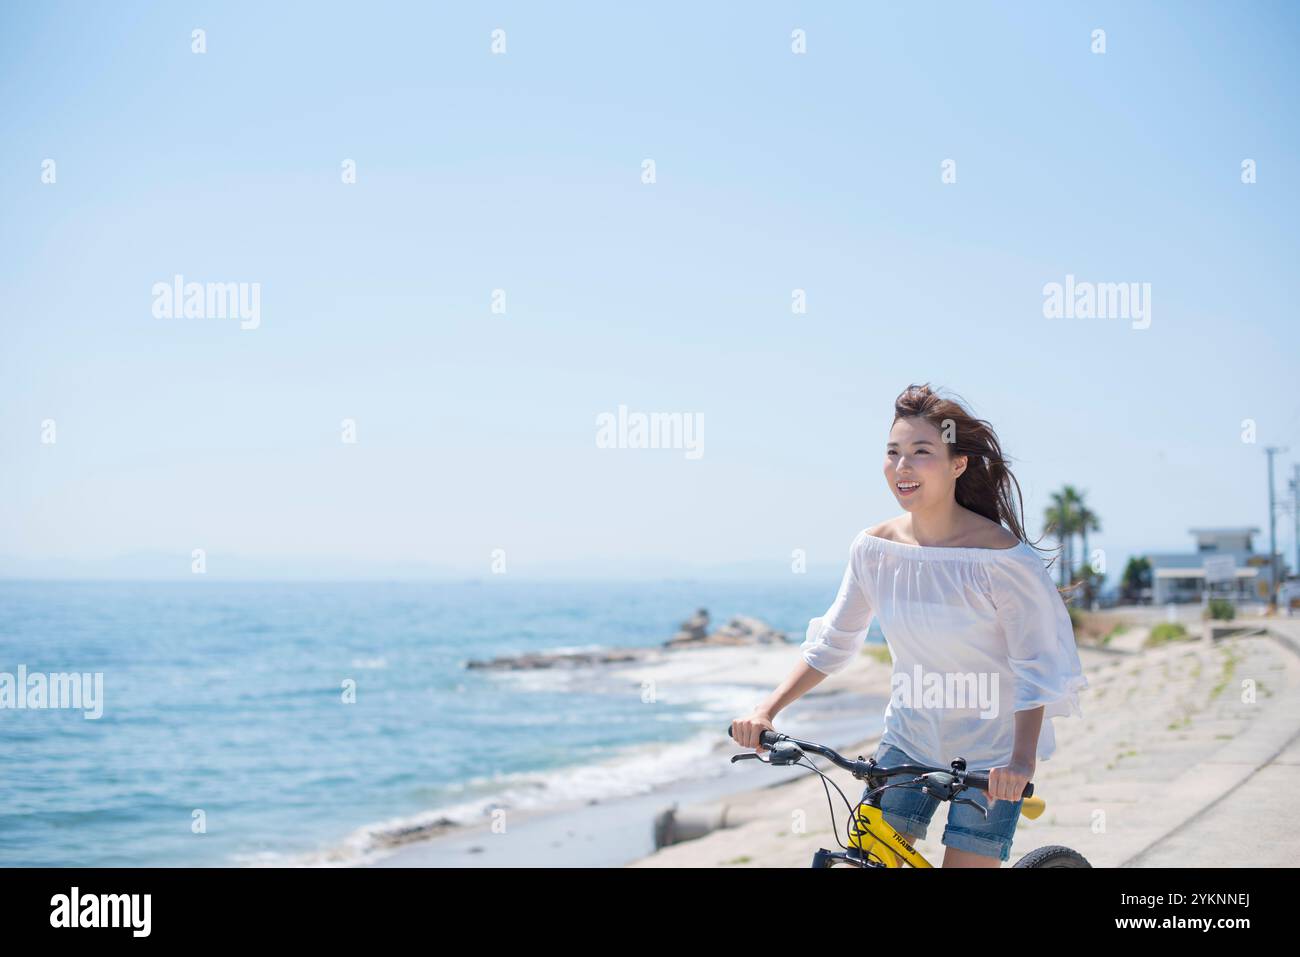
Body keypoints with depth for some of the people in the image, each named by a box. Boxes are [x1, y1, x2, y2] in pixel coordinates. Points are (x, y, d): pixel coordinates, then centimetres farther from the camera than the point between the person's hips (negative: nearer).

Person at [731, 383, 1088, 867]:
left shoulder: (1003, 556, -18)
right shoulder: (874, 547, -5)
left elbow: (1036, 669, -17)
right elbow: (832, 642, 5)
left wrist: (1021, 759, -30)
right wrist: (767, 710, -5)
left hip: (991, 757, -4)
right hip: (909, 740, 4)